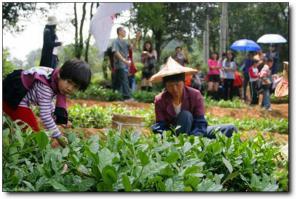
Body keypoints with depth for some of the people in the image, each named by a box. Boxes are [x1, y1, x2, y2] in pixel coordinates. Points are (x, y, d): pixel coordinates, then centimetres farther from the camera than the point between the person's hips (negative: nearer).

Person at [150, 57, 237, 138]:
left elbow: (200, 124, -21)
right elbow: (160, 127, -17)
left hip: (194, 132, 2)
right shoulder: (160, 100, -14)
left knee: (230, 129, -16)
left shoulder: (195, 95, -16)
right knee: (185, 115, -34)